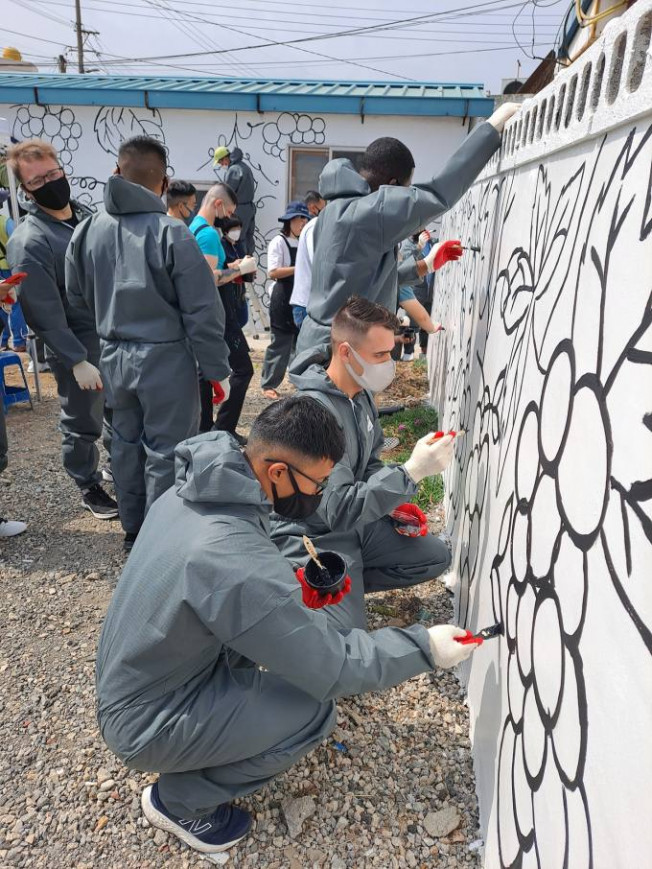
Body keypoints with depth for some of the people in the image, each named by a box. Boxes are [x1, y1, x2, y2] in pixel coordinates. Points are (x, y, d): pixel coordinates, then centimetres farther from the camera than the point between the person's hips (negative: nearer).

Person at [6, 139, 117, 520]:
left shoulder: (88, 215, 6)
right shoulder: (28, 242, -17)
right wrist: (77, 361, -21)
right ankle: (90, 488, 27)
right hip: (79, 346, -7)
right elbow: (45, 313, -19)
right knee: (83, 424, 7)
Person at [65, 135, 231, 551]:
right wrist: (217, 369, -7)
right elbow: (202, 311, -15)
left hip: (114, 356, 6)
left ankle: (134, 533, 32)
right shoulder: (171, 232, -15)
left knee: (127, 444, 18)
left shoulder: (88, 230, 2)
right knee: (166, 452, 4)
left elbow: (77, 298, 12)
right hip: (165, 356, -6)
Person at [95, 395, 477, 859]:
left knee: (308, 619, 5)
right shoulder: (239, 561, -36)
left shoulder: (188, 493, -9)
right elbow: (330, 667, -25)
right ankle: (178, 798, 5)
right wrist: (424, 647, -15)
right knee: (315, 709, -15)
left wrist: (290, 585, -3)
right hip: (147, 723, -8)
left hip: (132, 683, 8)